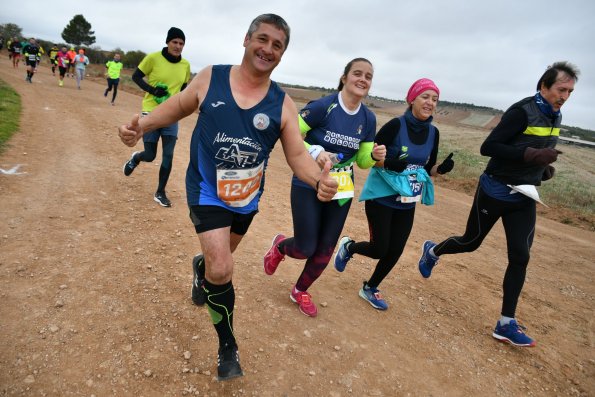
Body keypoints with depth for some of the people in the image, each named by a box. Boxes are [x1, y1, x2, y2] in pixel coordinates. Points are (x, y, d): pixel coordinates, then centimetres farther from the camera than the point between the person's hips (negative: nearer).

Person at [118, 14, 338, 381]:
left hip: (247, 197, 3)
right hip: (208, 191, -2)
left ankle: (201, 269, 64)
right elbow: (179, 106, 6)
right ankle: (228, 346, 10)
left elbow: (298, 154, -12)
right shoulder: (210, 78, -9)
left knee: (221, 258, 25)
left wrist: (319, 179, -33)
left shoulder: (283, 104, -9)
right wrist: (143, 125, -10)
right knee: (222, 270, -16)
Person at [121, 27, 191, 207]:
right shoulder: (153, 58, -9)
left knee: (168, 156, -1)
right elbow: (136, 76, -1)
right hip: (151, 113, -3)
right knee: (150, 156, 1)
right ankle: (135, 158, 39)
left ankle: (160, 193, 14)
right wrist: (152, 90, -17)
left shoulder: (185, 64, 2)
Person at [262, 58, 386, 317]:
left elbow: (362, 161, 7)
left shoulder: (368, 118, 0)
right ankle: (279, 245, 37)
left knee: (325, 250, 11)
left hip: (342, 191, 5)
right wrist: (315, 151, -27)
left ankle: (300, 291, 37)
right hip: (308, 186, -5)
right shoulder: (322, 106, -16)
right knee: (306, 249, -1)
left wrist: (375, 155, -15)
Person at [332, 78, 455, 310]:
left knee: (395, 251, 7)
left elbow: (428, 169, 10)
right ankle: (348, 247, 30)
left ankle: (370, 289, 30)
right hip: (382, 197, -5)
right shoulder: (396, 125, -14)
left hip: (407, 202, 6)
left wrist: (441, 168, -11)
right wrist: (389, 163, -29)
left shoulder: (433, 132, 3)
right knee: (379, 249, -4)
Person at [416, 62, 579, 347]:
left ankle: (506, 324, 8)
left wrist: (544, 168, 2)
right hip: (496, 192, -6)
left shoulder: (554, 116, 8)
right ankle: (433, 251, 41)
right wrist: (531, 155, -30)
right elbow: (488, 147, -22)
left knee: (520, 257, 0)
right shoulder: (522, 111, -17)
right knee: (471, 243, 8)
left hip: (524, 198, 7)